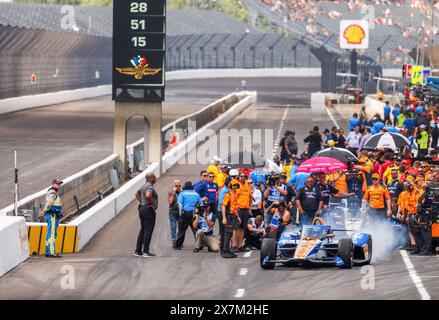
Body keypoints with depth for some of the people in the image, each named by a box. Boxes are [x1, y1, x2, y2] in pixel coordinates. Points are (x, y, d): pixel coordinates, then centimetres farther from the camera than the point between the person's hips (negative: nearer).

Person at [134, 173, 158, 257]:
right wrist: (153, 204, -20)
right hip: (149, 210, -10)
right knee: (148, 231, -7)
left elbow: (137, 194, 30)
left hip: (142, 208, 10)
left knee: (143, 230, 13)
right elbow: (148, 196, -35)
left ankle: (138, 251, 14)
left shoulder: (144, 186, 15)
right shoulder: (150, 187, -16)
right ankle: (145, 251, -9)